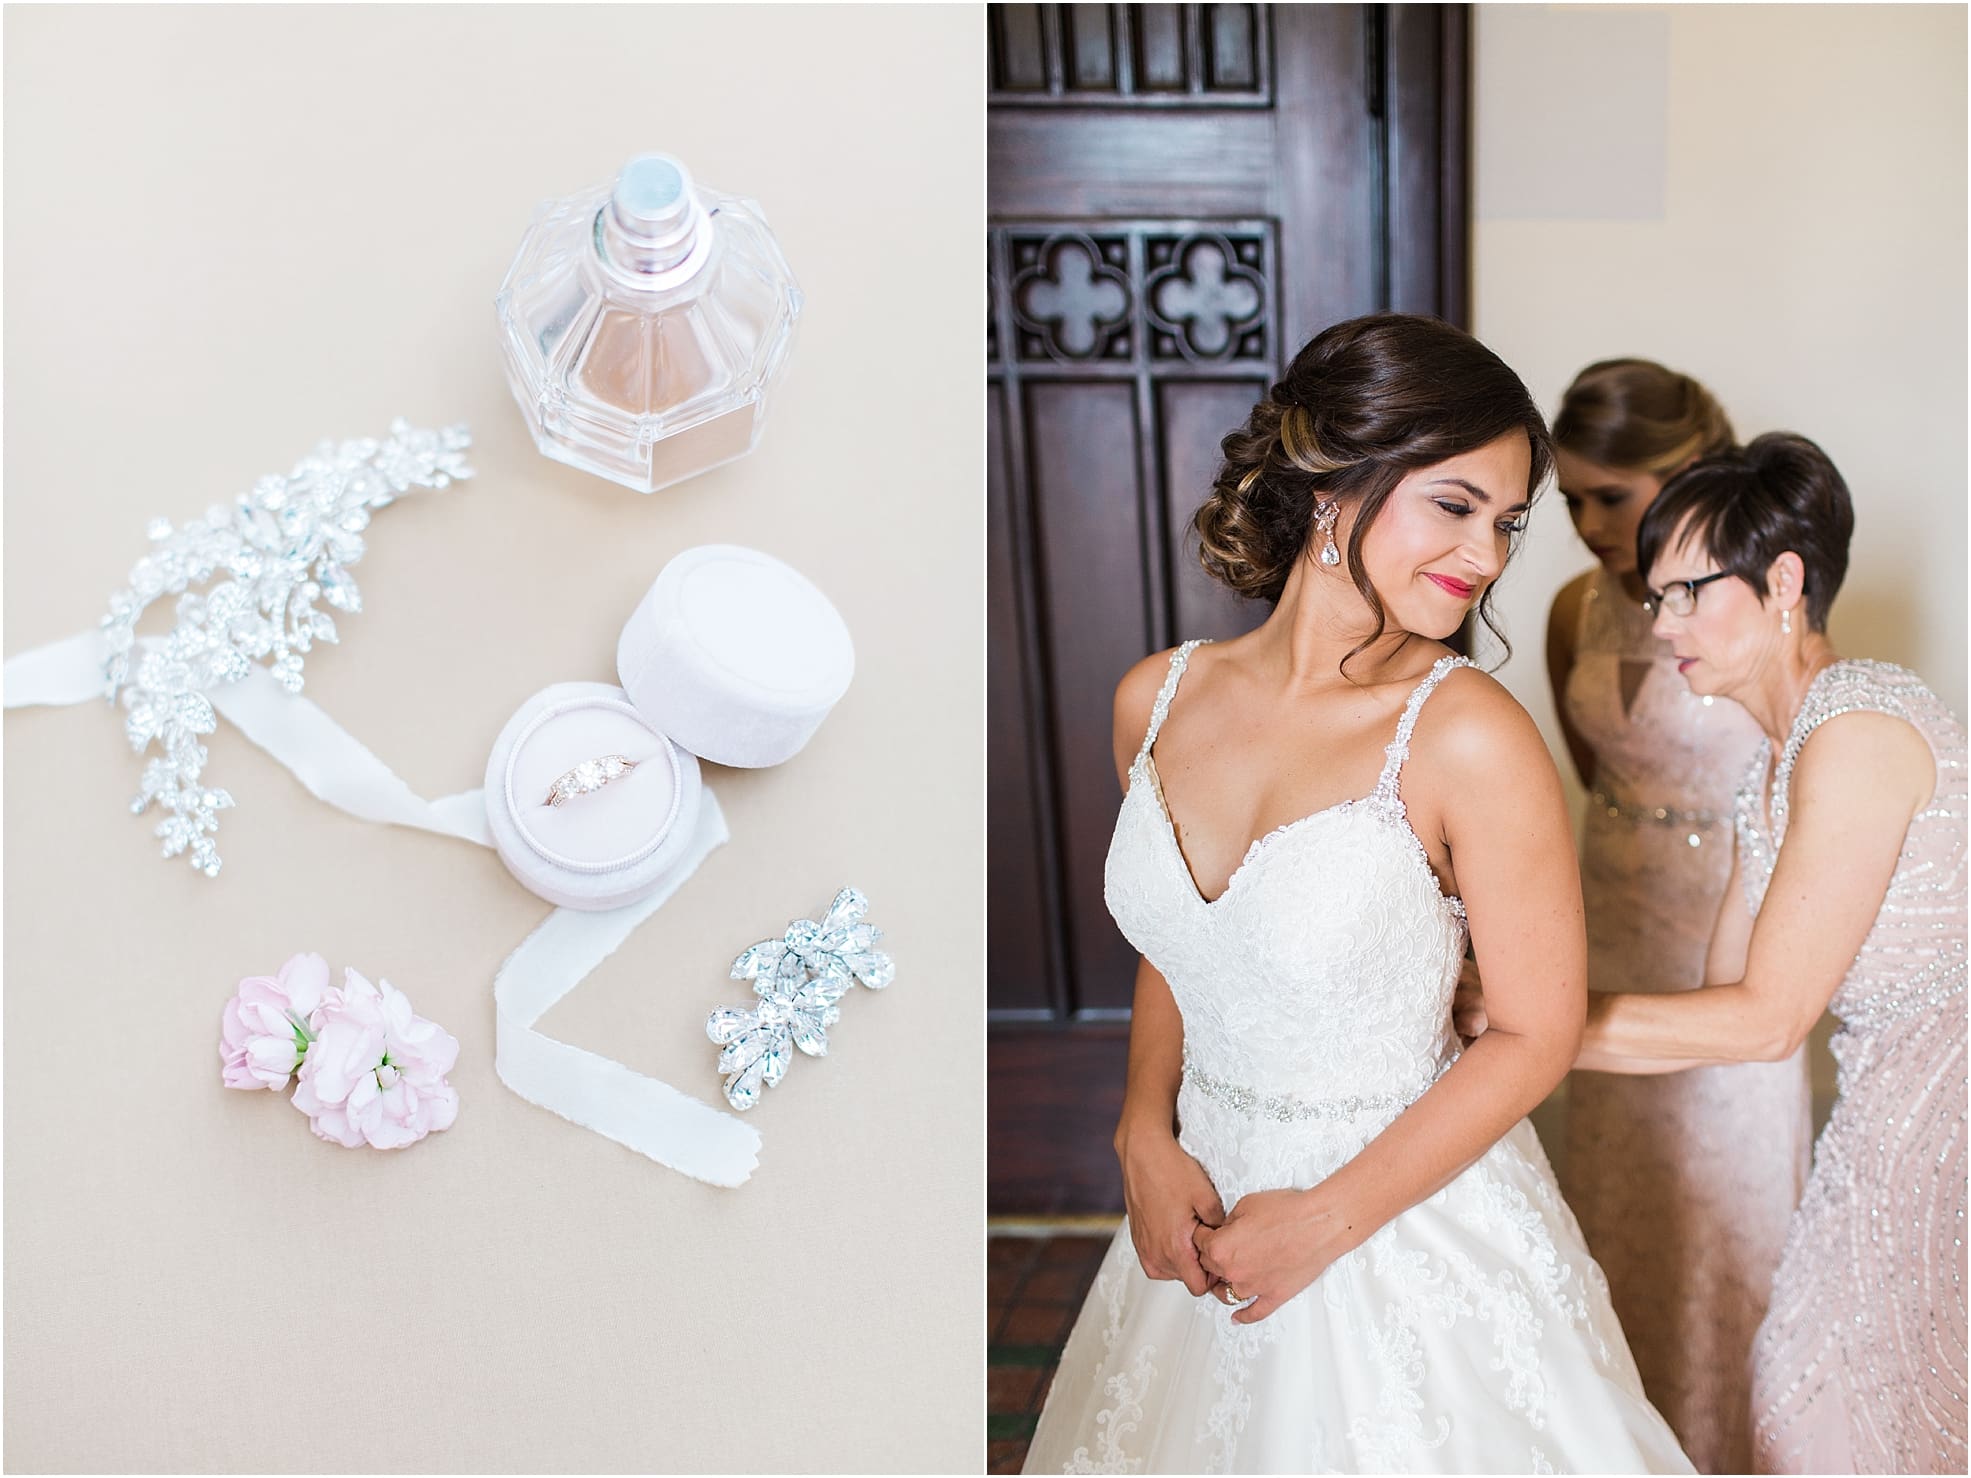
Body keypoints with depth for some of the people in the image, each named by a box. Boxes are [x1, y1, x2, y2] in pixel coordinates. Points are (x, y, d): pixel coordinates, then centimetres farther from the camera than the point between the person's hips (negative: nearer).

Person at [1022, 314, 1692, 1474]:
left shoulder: (1469, 738, -21)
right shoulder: (1158, 700, -6)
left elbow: (1537, 1035, -15)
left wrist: (1328, 1220, -13)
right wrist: (1147, 1138, -5)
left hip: (1418, 1224, -4)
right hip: (1206, 1196, 5)